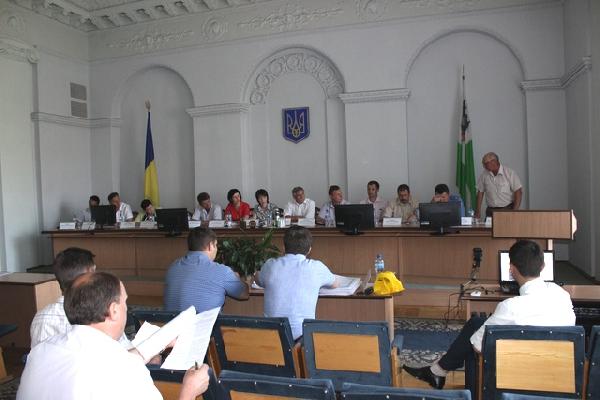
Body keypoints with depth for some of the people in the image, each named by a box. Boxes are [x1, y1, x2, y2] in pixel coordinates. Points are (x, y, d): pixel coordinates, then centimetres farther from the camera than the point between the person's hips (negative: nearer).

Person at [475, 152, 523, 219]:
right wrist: (478, 211, 4)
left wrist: (515, 212, -13)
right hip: (490, 211, 3)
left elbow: (518, 192, -7)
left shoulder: (510, 173, -7)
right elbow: (480, 192, 9)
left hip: (507, 209, -3)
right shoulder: (483, 175, 2)